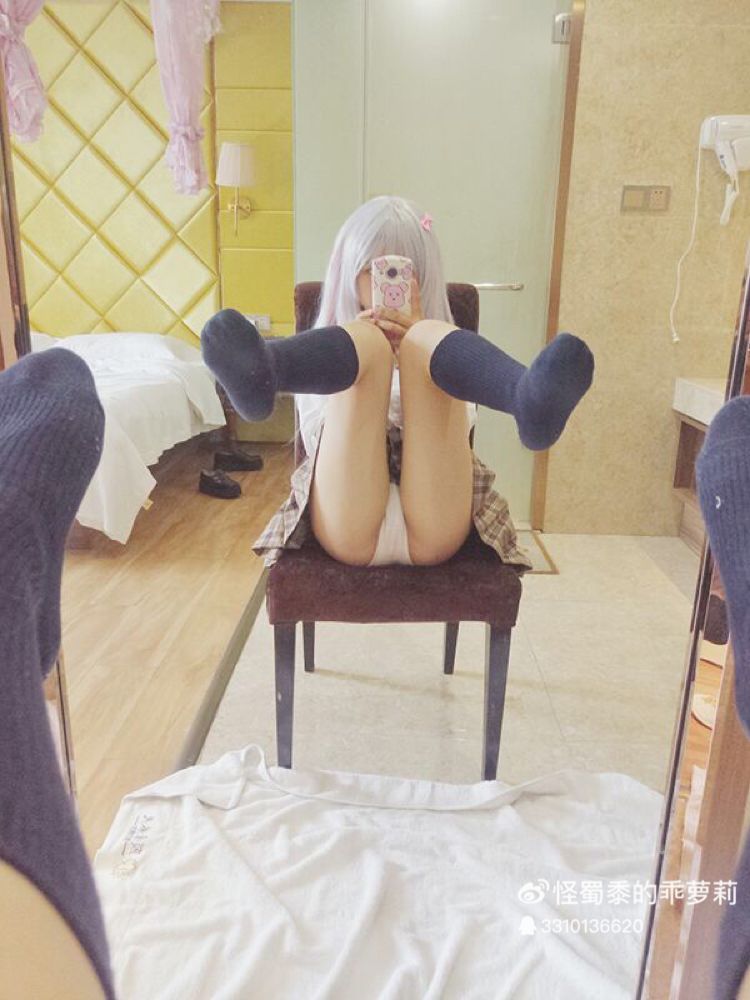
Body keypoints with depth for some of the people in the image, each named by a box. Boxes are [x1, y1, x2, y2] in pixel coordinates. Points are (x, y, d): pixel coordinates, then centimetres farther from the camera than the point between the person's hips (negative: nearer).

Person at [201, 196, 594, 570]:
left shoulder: (447, 342, 31)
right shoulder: (324, 349, 30)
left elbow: (455, 428, 9)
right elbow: (317, 439, 10)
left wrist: (420, 349, -2)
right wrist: (360, 348, 0)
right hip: (348, 526, 0)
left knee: (428, 339, -18)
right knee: (365, 342, -19)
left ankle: (529, 398, -52)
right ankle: (261, 370, -54)